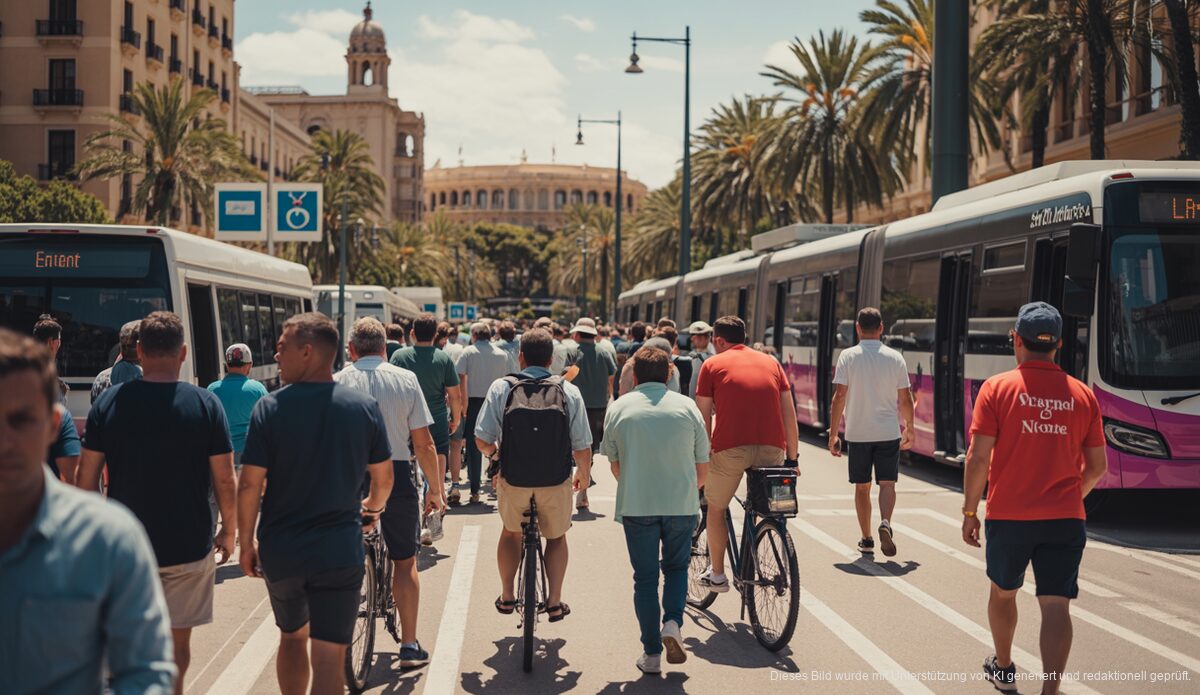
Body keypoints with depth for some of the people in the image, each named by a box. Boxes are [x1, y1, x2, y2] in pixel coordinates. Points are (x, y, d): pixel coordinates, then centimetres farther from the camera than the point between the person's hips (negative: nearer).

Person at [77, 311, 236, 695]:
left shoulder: (109, 402, -5)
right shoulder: (205, 404, -9)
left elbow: (86, 478, -2)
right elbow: (224, 480, -7)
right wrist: (228, 531, 7)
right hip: (188, 545, -1)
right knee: (177, 639, 13)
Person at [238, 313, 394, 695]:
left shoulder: (270, 407, -9)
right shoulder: (364, 406, -4)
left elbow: (250, 484, -9)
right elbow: (383, 477, 6)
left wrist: (246, 543, 4)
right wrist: (374, 507, 27)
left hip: (280, 551, 1)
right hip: (339, 550, -1)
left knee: (292, 636, 24)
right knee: (329, 657, 1)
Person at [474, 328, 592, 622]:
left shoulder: (501, 388, -7)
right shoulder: (569, 391, -8)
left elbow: (482, 440, -8)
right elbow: (582, 446, -7)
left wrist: (496, 455, 15)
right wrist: (585, 474, 13)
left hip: (513, 479, 0)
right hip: (556, 482, 0)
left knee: (511, 532, 27)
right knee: (556, 537, 24)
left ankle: (507, 595, 31)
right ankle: (555, 601, 20)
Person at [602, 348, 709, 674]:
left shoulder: (619, 408, 4)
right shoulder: (687, 406, 4)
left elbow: (615, 466, 10)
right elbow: (702, 470, 5)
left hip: (636, 507, 0)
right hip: (682, 504, 0)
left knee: (645, 577, 10)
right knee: (676, 567, 20)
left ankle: (652, 653, 12)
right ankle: (672, 623, -3)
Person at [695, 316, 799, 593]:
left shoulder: (712, 365, 10)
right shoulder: (771, 363, 19)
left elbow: (704, 418, 7)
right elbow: (790, 415, 15)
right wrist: (792, 459, 20)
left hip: (731, 447, -3)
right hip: (773, 448, 3)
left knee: (716, 507, 18)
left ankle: (717, 575, 23)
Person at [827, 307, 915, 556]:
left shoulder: (848, 356, -4)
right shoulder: (895, 358, 1)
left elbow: (839, 397, -8)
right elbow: (905, 399, 4)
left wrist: (833, 434, -3)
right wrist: (909, 429, 18)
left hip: (857, 433, 0)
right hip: (888, 432, 0)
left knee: (862, 487, 10)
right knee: (887, 483, 2)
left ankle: (866, 540, 16)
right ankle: (885, 523, -23)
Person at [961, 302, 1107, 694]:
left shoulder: (997, 388, -7)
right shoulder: (1082, 395, 2)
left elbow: (978, 459, -11)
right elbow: (1098, 467, 7)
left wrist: (970, 512, -1)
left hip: (1008, 515, -1)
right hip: (1065, 519, 1)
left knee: (1003, 592, 21)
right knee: (1056, 606, 0)